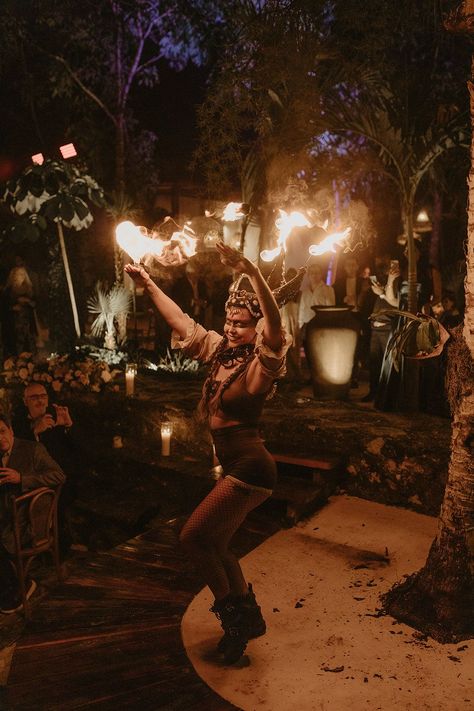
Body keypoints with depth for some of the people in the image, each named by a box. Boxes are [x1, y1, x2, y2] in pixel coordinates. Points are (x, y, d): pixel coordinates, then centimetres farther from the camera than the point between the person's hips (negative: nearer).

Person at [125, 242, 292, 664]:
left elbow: (275, 323, -35)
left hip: (250, 468, -9)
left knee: (193, 536, -5)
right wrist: (148, 284, 23)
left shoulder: (260, 364, -13)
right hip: (238, 469, 9)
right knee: (214, 544, 16)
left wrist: (252, 273, -46)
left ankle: (231, 612, 15)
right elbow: (181, 321, 18)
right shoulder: (221, 351, 7)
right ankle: (248, 617, 34)